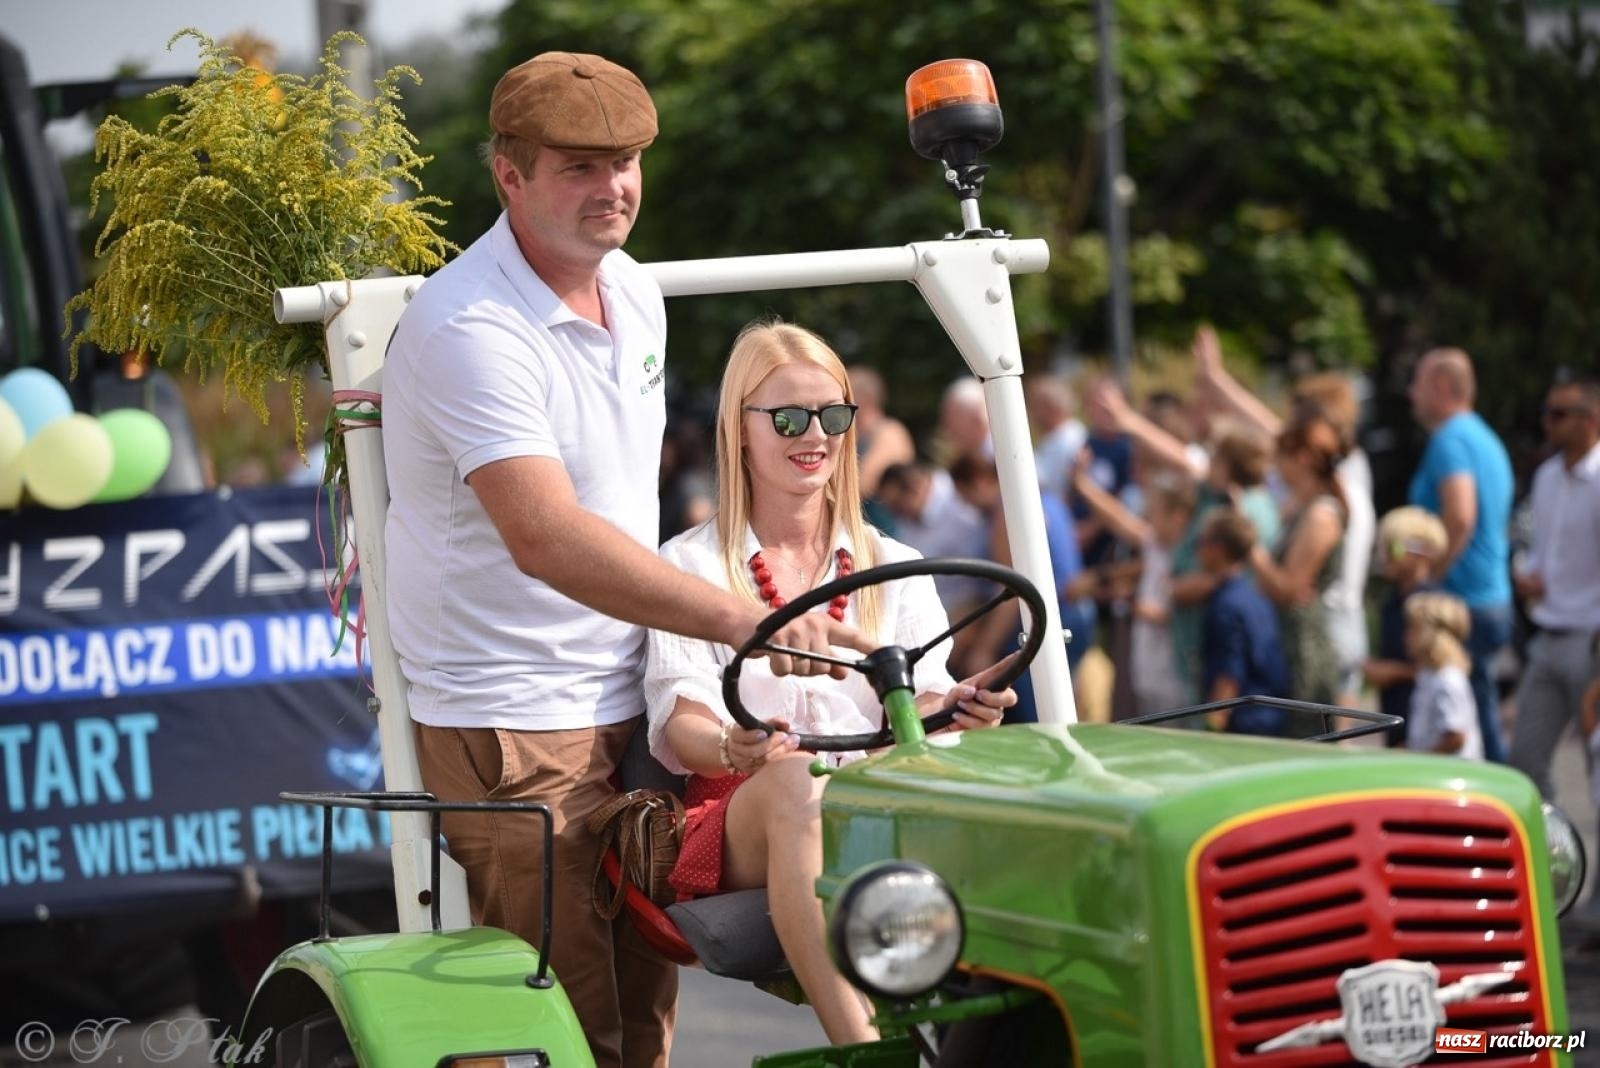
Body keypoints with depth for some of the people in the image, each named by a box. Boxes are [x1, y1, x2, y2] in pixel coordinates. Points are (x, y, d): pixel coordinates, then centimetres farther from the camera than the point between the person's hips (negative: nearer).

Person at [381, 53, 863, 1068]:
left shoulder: (636, 295, 9)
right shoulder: (468, 329, -20)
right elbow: (546, 537, -33)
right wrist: (736, 618, -41)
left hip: (630, 709, 8)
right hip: (512, 722, -8)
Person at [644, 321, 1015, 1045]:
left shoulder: (894, 570, 20)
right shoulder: (690, 566, 11)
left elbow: (919, 704, 6)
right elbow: (681, 724, -2)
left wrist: (952, 710, -20)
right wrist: (732, 750, -27)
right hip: (737, 823, -2)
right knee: (797, 779, -38)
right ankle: (860, 1043, -55)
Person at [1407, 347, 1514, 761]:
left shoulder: (1449, 440, -13)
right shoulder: (1487, 440, 18)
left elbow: (1460, 515, -28)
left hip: (1459, 601, -10)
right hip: (1495, 601, 10)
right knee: (1483, 723, 13)